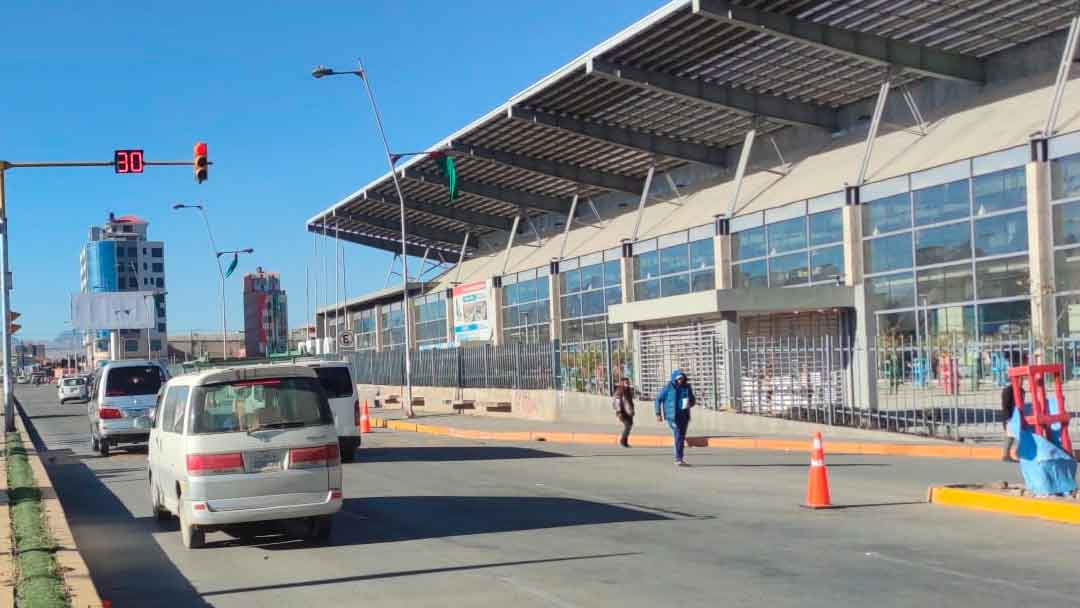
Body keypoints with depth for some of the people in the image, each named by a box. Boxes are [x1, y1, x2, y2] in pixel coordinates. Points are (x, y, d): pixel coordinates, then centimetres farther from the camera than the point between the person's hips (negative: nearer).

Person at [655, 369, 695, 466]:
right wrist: (658, 414, -2)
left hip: (684, 415, 5)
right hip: (673, 415, -5)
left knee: (682, 437, 11)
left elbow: (693, 400, 14)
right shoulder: (668, 388, -7)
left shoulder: (687, 387, 3)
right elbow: (658, 399, 1)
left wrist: (690, 404, -10)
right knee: (678, 436, -17)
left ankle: (679, 459, 22)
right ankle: (678, 459, -16)